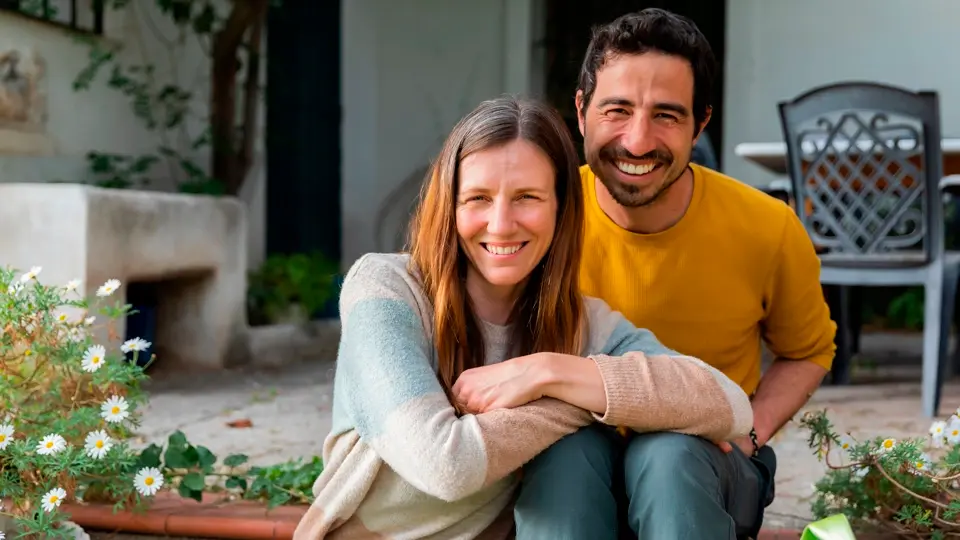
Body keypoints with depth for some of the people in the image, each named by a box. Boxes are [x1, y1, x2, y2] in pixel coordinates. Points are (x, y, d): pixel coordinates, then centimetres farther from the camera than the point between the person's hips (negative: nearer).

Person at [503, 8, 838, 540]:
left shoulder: (768, 231, -12)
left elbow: (808, 354, 9)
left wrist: (747, 432, -9)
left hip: (704, 464, 0)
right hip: (571, 469, 0)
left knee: (668, 454, -34)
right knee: (569, 447, -34)